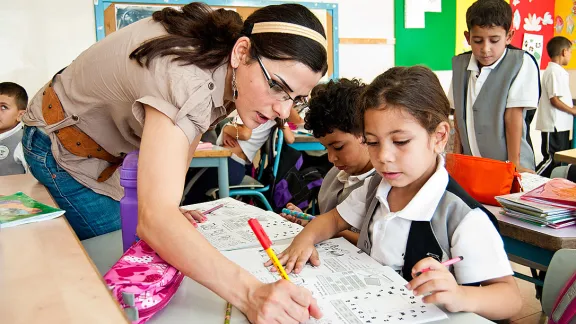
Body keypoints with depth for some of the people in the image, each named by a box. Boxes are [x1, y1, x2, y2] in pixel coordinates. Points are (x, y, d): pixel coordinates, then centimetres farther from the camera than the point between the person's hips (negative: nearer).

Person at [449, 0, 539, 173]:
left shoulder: (522, 63, -9)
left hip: (507, 164, -3)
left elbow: (513, 115, -13)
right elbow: (458, 114, 6)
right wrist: (457, 156, 4)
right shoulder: (459, 64, 4)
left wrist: (514, 164, -11)